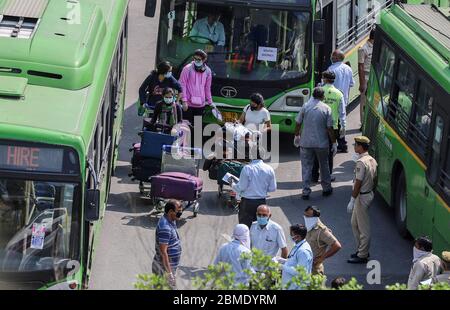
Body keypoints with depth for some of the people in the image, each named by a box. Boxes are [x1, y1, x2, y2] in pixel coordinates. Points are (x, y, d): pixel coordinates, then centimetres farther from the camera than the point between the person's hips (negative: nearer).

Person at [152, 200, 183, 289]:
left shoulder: (171, 221, 6)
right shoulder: (165, 228, -26)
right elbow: (163, 252, -27)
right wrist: (169, 273, -25)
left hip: (169, 266, 10)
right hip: (164, 267, -10)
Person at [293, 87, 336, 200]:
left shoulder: (305, 106, -4)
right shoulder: (326, 109, -6)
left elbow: (298, 123, 2)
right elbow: (330, 128, -7)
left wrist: (297, 136, 18)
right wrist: (334, 143, 1)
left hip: (306, 143, 0)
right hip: (322, 143, 0)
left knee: (306, 167, 6)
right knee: (324, 165, 17)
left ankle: (306, 191, 2)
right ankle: (326, 188, 26)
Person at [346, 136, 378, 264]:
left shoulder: (361, 162, -22)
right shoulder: (372, 160, 7)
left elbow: (358, 183, -22)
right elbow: (374, 180, 14)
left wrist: (352, 200, -19)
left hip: (361, 196, -10)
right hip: (369, 193, 10)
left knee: (363, 227, -1)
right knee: (355, 223, 22)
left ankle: (362, 256, 6)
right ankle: (361, 250, 30)